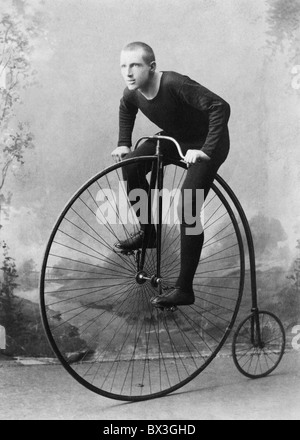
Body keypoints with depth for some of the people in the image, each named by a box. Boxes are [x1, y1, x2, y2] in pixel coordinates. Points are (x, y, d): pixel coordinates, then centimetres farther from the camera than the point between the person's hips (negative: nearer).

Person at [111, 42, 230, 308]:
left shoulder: (175, 84, -34)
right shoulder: (133, 93, -12)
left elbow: (220, 107, -38)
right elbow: (126, 110, 14)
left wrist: (206, 150, -39)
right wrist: (124, 144, 6)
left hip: (206, 143, -7)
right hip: (174, 138, 7)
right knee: (130, 167, -9)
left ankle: (184, 290, -9)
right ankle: (147, 233, 14)